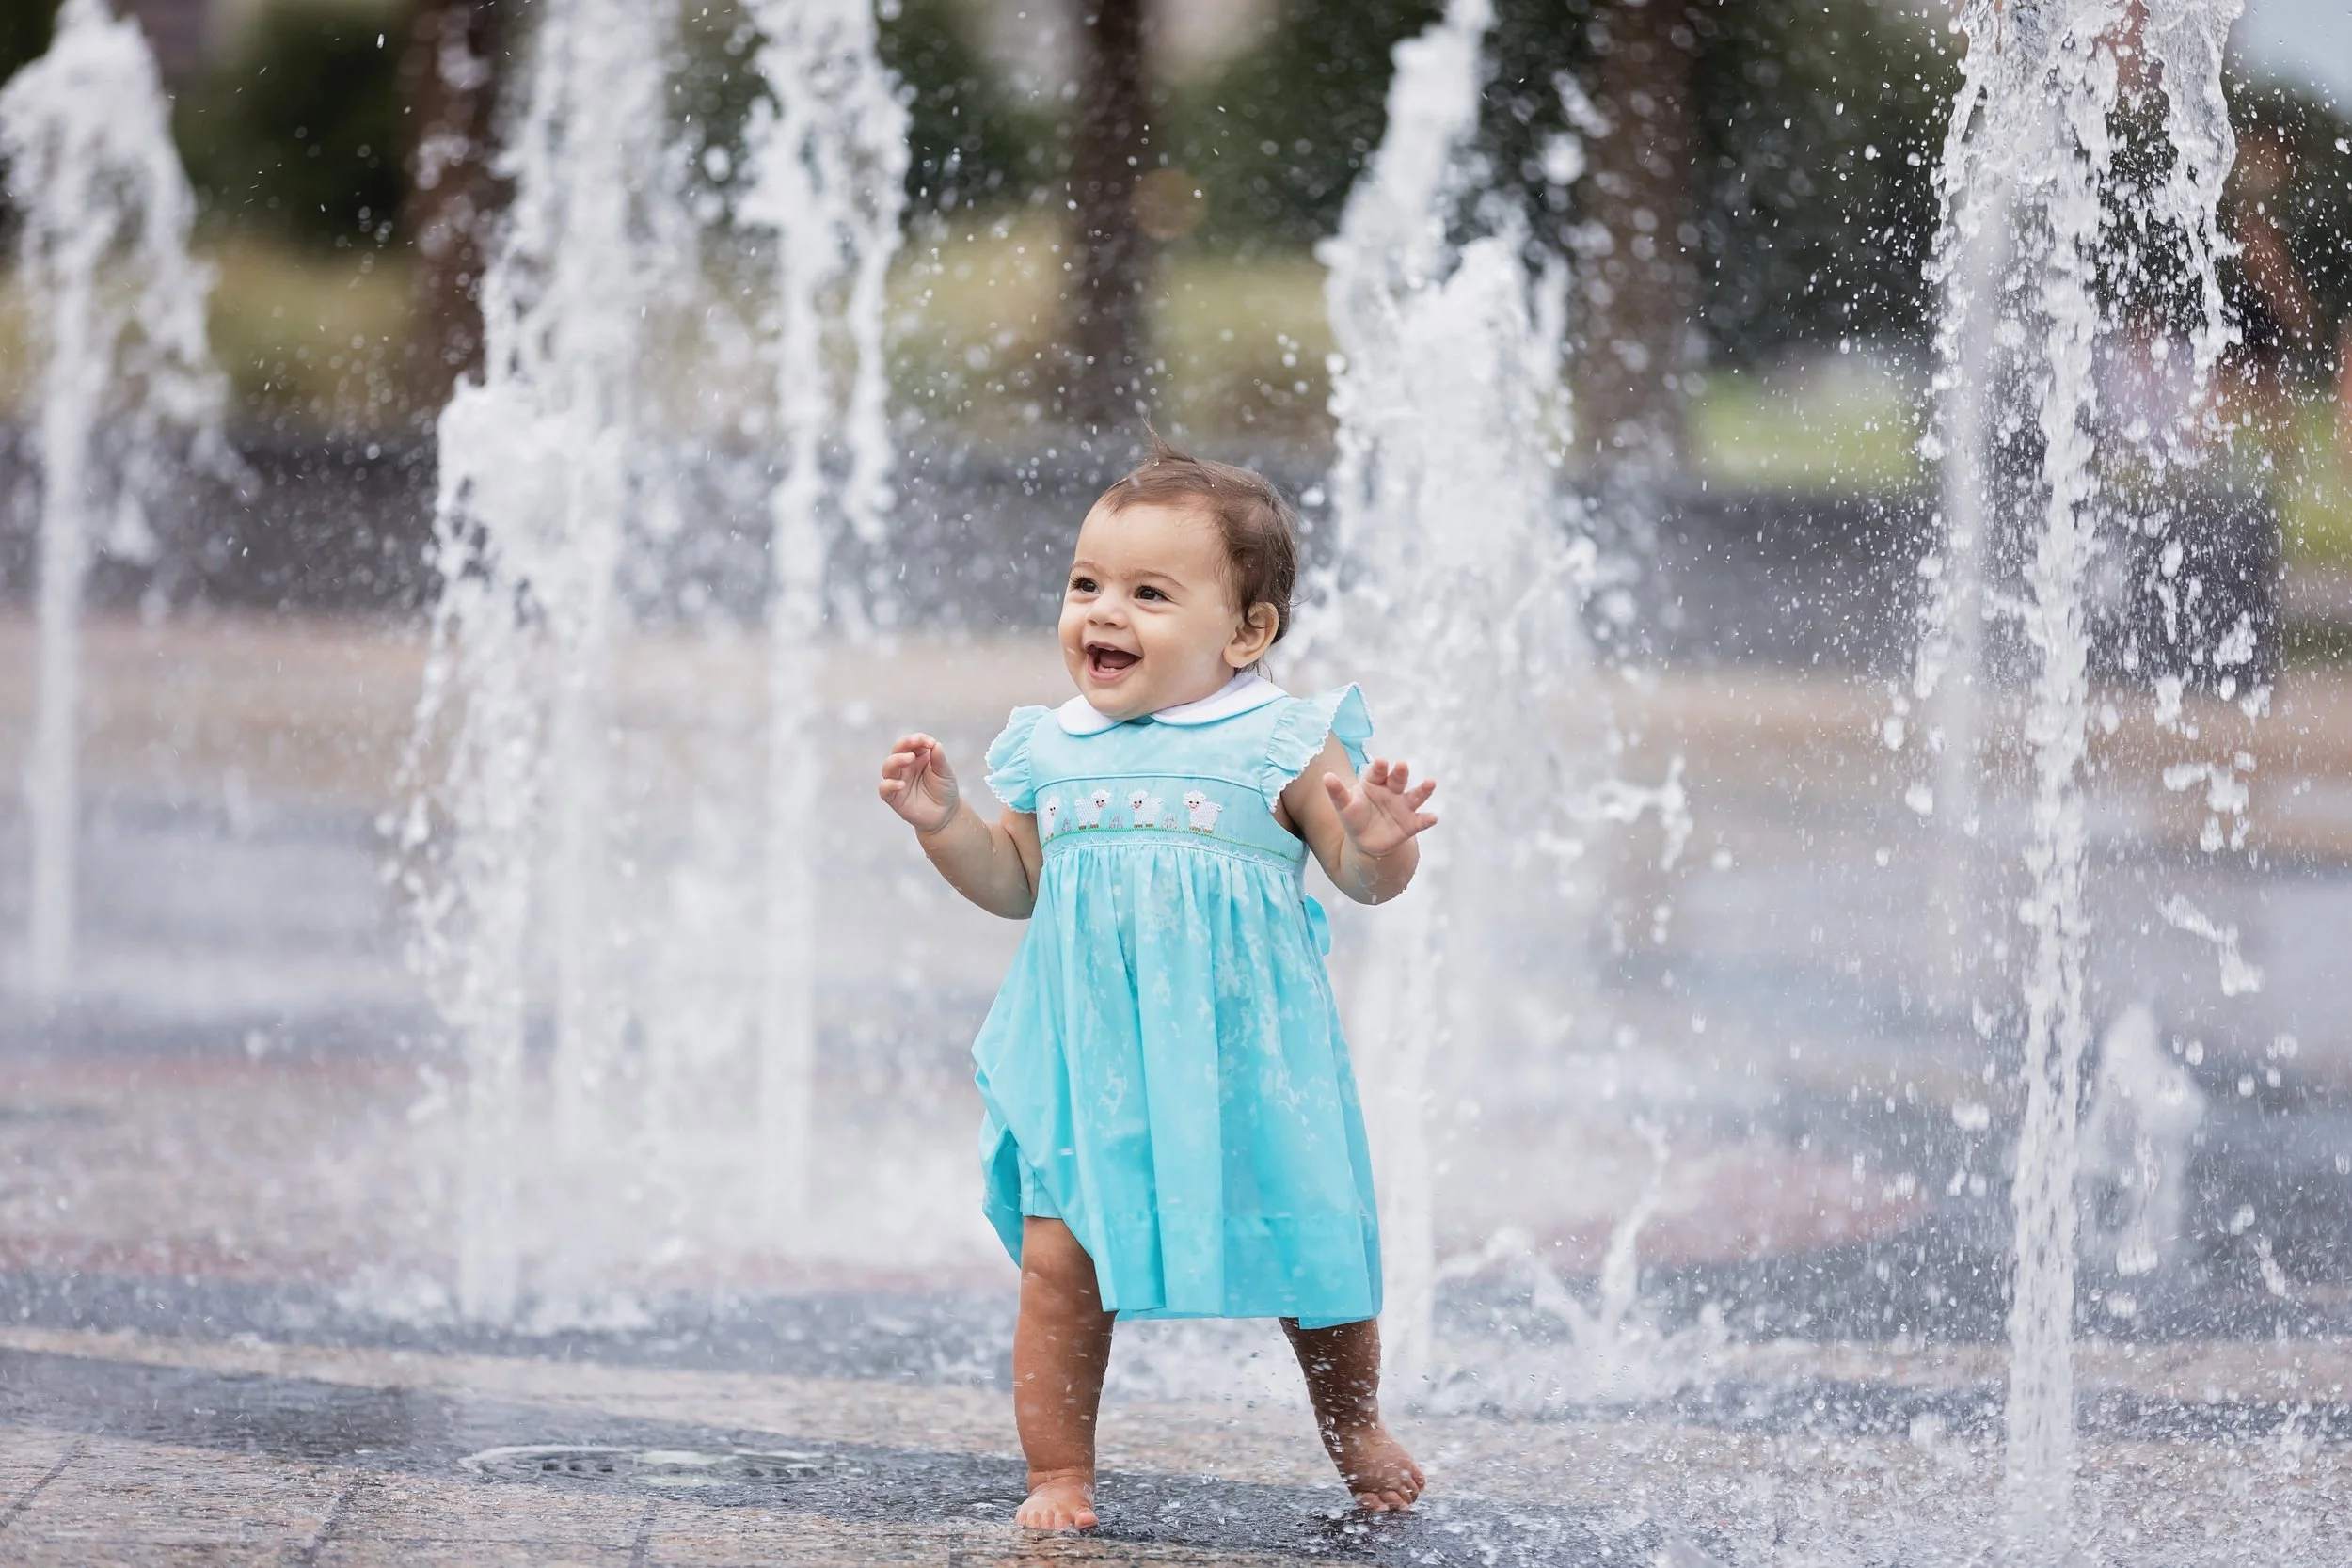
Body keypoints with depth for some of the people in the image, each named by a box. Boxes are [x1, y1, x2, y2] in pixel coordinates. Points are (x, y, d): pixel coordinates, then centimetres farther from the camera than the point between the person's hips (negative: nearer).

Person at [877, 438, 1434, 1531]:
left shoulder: (1282, 744, -6)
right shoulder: (1049, 750, 5)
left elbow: (1361, 876, -6)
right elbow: (1016, 884, 18)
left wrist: (1380, 848, -28)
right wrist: (944, 824, 3)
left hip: (1241, 1061, -2)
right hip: (1086, 1065, 2)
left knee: (1306, 1253, 9)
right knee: (1059, 1259, -7)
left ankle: (1354, 1428, 36)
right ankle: (1059, 1475, 7)